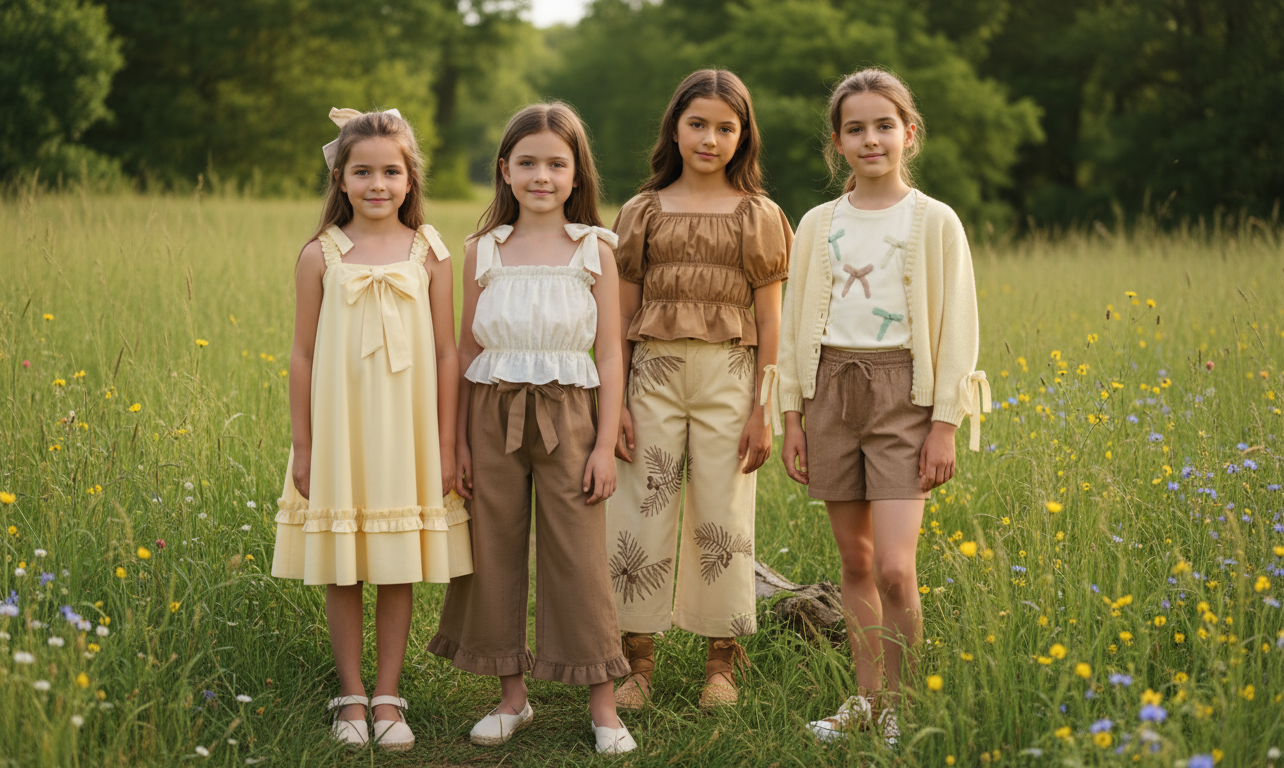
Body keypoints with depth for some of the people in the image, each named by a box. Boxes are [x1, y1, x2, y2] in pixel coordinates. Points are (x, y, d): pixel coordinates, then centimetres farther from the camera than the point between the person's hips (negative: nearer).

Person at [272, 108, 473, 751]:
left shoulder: (429, 255, 0)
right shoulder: (321, 256, -1)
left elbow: (446, 354, 3)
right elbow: (303, 356, 1)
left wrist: (446, 445, 1)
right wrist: (302, 448, 0)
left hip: (405, 434, 1)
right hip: (339, 433, 0)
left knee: (397, 571, 7)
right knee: (341, 572, 6)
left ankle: (387, 696, 18)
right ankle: (351, 696, 19)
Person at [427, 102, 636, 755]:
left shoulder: (593, 250, 1)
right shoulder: (484, 251, 5)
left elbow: (608, 356, 0)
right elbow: (467, 350, 8)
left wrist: (605, 444, -5)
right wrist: (459, 439, 4)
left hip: (566, 415, -2)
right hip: (494, 416, 2)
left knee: (578, 555, -2)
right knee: (497, 550, 6)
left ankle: (602, 705, 9)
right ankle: (511, 696, 21)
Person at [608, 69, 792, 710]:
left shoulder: (758, 216, 3)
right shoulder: (643, 212, 6)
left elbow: (768, 321, 2)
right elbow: (622, 315, 7)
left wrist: (763, 412, -2)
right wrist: (613, 402, 0)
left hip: (727, 377, -1)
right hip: (654, 374, 1)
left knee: (723, 518, 4)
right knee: (642, 514, 1)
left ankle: (722, 660, 17)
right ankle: (637, 657, 13)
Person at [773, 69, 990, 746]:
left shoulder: (934, 222, -1)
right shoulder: (818, 225, 8)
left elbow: (956, 329, -2)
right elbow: (796, 326, 12)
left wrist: (944, 426, -6)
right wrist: (792, 418, 7)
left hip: (904, 391, -3)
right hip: (831, 387, 3)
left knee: (894, 567, -12)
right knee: (854, 561, 9)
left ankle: (900, 703, 4)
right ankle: (866, 698, 20)